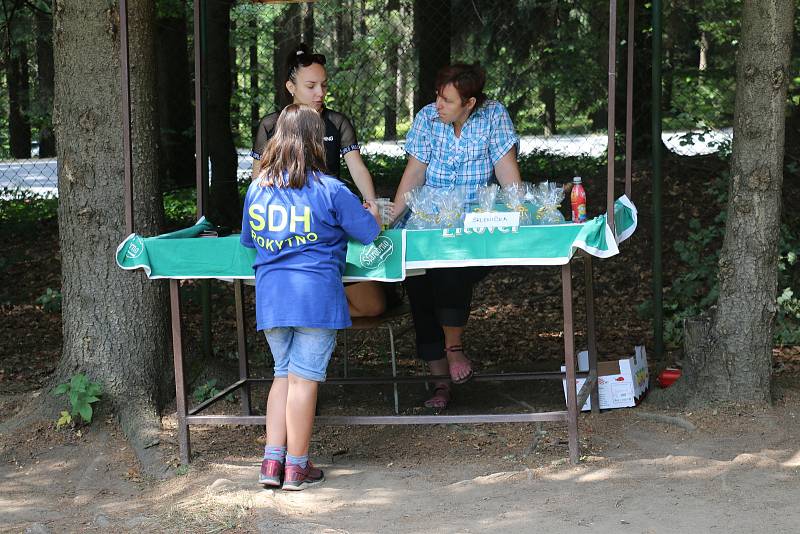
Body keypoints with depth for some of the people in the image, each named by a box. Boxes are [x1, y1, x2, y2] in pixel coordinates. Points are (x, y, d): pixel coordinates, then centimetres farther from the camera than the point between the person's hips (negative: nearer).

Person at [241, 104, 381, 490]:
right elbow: (369, 232, 1)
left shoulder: (257, 188, 7)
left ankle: (272, 460, 10)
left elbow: (248, 240, 20)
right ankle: (296, 467, 7)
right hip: (315, 294, -5)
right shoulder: (328, 190, -8)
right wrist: (373, 212, 23)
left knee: (283, 375, 16)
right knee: (304, 379, 1)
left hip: (270, 295, 5)